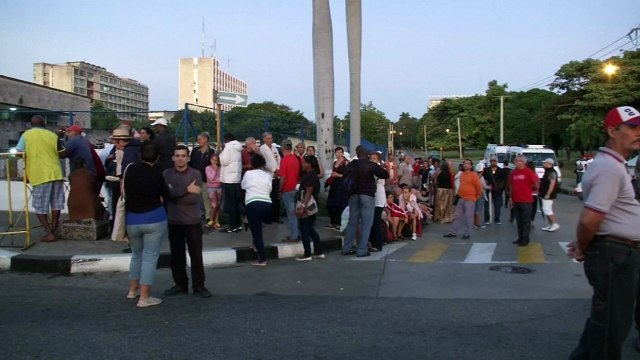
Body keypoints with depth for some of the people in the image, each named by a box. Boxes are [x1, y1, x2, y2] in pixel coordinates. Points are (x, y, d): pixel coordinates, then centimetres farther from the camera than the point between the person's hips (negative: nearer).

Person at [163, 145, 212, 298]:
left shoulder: (195, 174, -4)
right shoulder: (166, 174, 1)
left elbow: (195, 198, -15)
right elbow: (166, 193, -16)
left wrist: (175, 194, -16)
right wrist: (187, 190, -23)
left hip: (192, 221, -2)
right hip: (174, 222, 2)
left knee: (196, 255, 4)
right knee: (176, 255, 10)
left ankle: (199, 286, 14)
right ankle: (180, 284, 23)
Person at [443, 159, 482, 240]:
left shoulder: (473, 175, -11)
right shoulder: (461, 174, 10)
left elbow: (478, 186, -8)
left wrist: (478, 196, 2)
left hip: (470, 199, -7)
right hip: (461, 199, 7)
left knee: (468, 217, -2)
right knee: (457, 216, 9)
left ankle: (467, 233, 6)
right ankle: (453, 232, 14)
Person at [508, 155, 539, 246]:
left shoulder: (529, 172, -9)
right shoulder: (513, 172, 8)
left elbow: (536, 184, -5)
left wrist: (530, 190, 8)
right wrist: (510, 198, 11)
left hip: (526, 201, -5)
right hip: (516, 201, 6)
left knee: (526, 221, 1)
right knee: (518, 221, 12)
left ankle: (525, 239, 6)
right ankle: (520, 237, 22)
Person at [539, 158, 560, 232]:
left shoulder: (552, 172, -16)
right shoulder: (547, 171, 15)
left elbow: (552, 184, -23)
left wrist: (548, 194, -26)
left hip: (548, 195, -10)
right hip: (544, 194, 10)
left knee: (547, 210, -12)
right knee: (547, 210, 12)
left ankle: (555, 224, -7)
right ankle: (550, 225, 16)